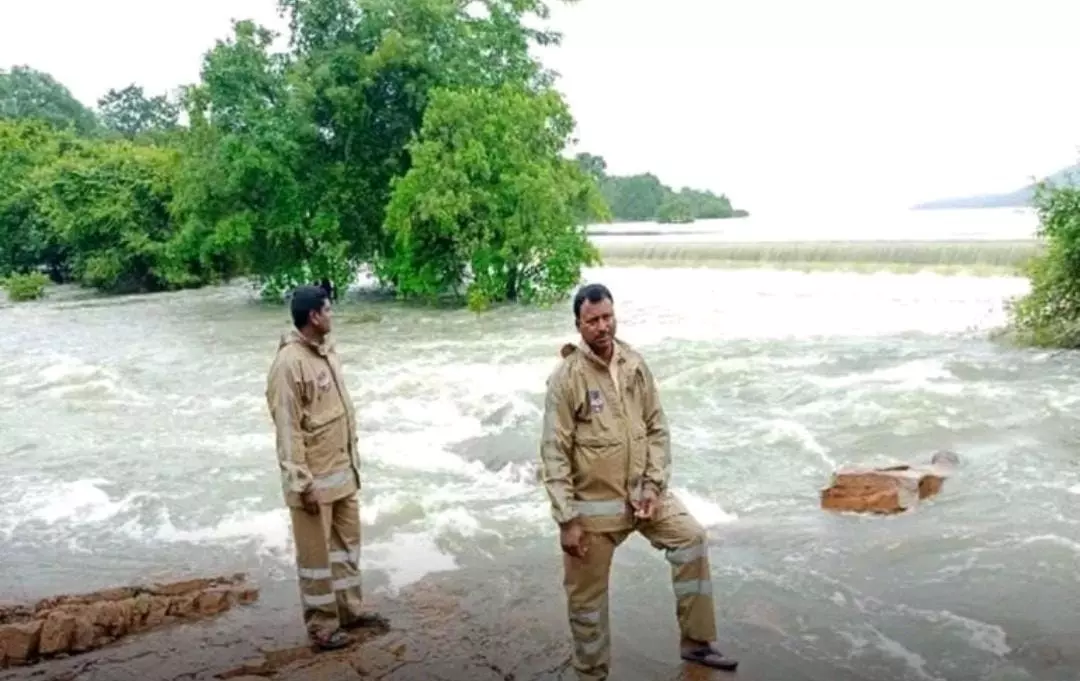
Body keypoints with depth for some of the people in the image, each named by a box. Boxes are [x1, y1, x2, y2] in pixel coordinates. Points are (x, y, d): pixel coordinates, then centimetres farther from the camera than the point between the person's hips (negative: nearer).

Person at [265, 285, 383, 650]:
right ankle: (322, 625, 19)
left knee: (347, 540, 19)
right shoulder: (289, 363, -21)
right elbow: (288, 430, -21)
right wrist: (303, 483, -20)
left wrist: (353, 460, 17)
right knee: (315, 551, 6)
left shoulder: (327, 351, 7)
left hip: (343, 471, 9)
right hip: (315, 478, -9)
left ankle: (349, 609, 34)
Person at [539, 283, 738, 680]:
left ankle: (696, 642, 14)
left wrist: (654, 485, -6)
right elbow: (554, 454, -15)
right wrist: (566, 520, -17)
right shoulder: (566, 378, -16)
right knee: (587, 596, 7)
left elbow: (657, 428, 5)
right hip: (591, 504, -4)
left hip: (639, 492, 5)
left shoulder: (635, 364, -1)